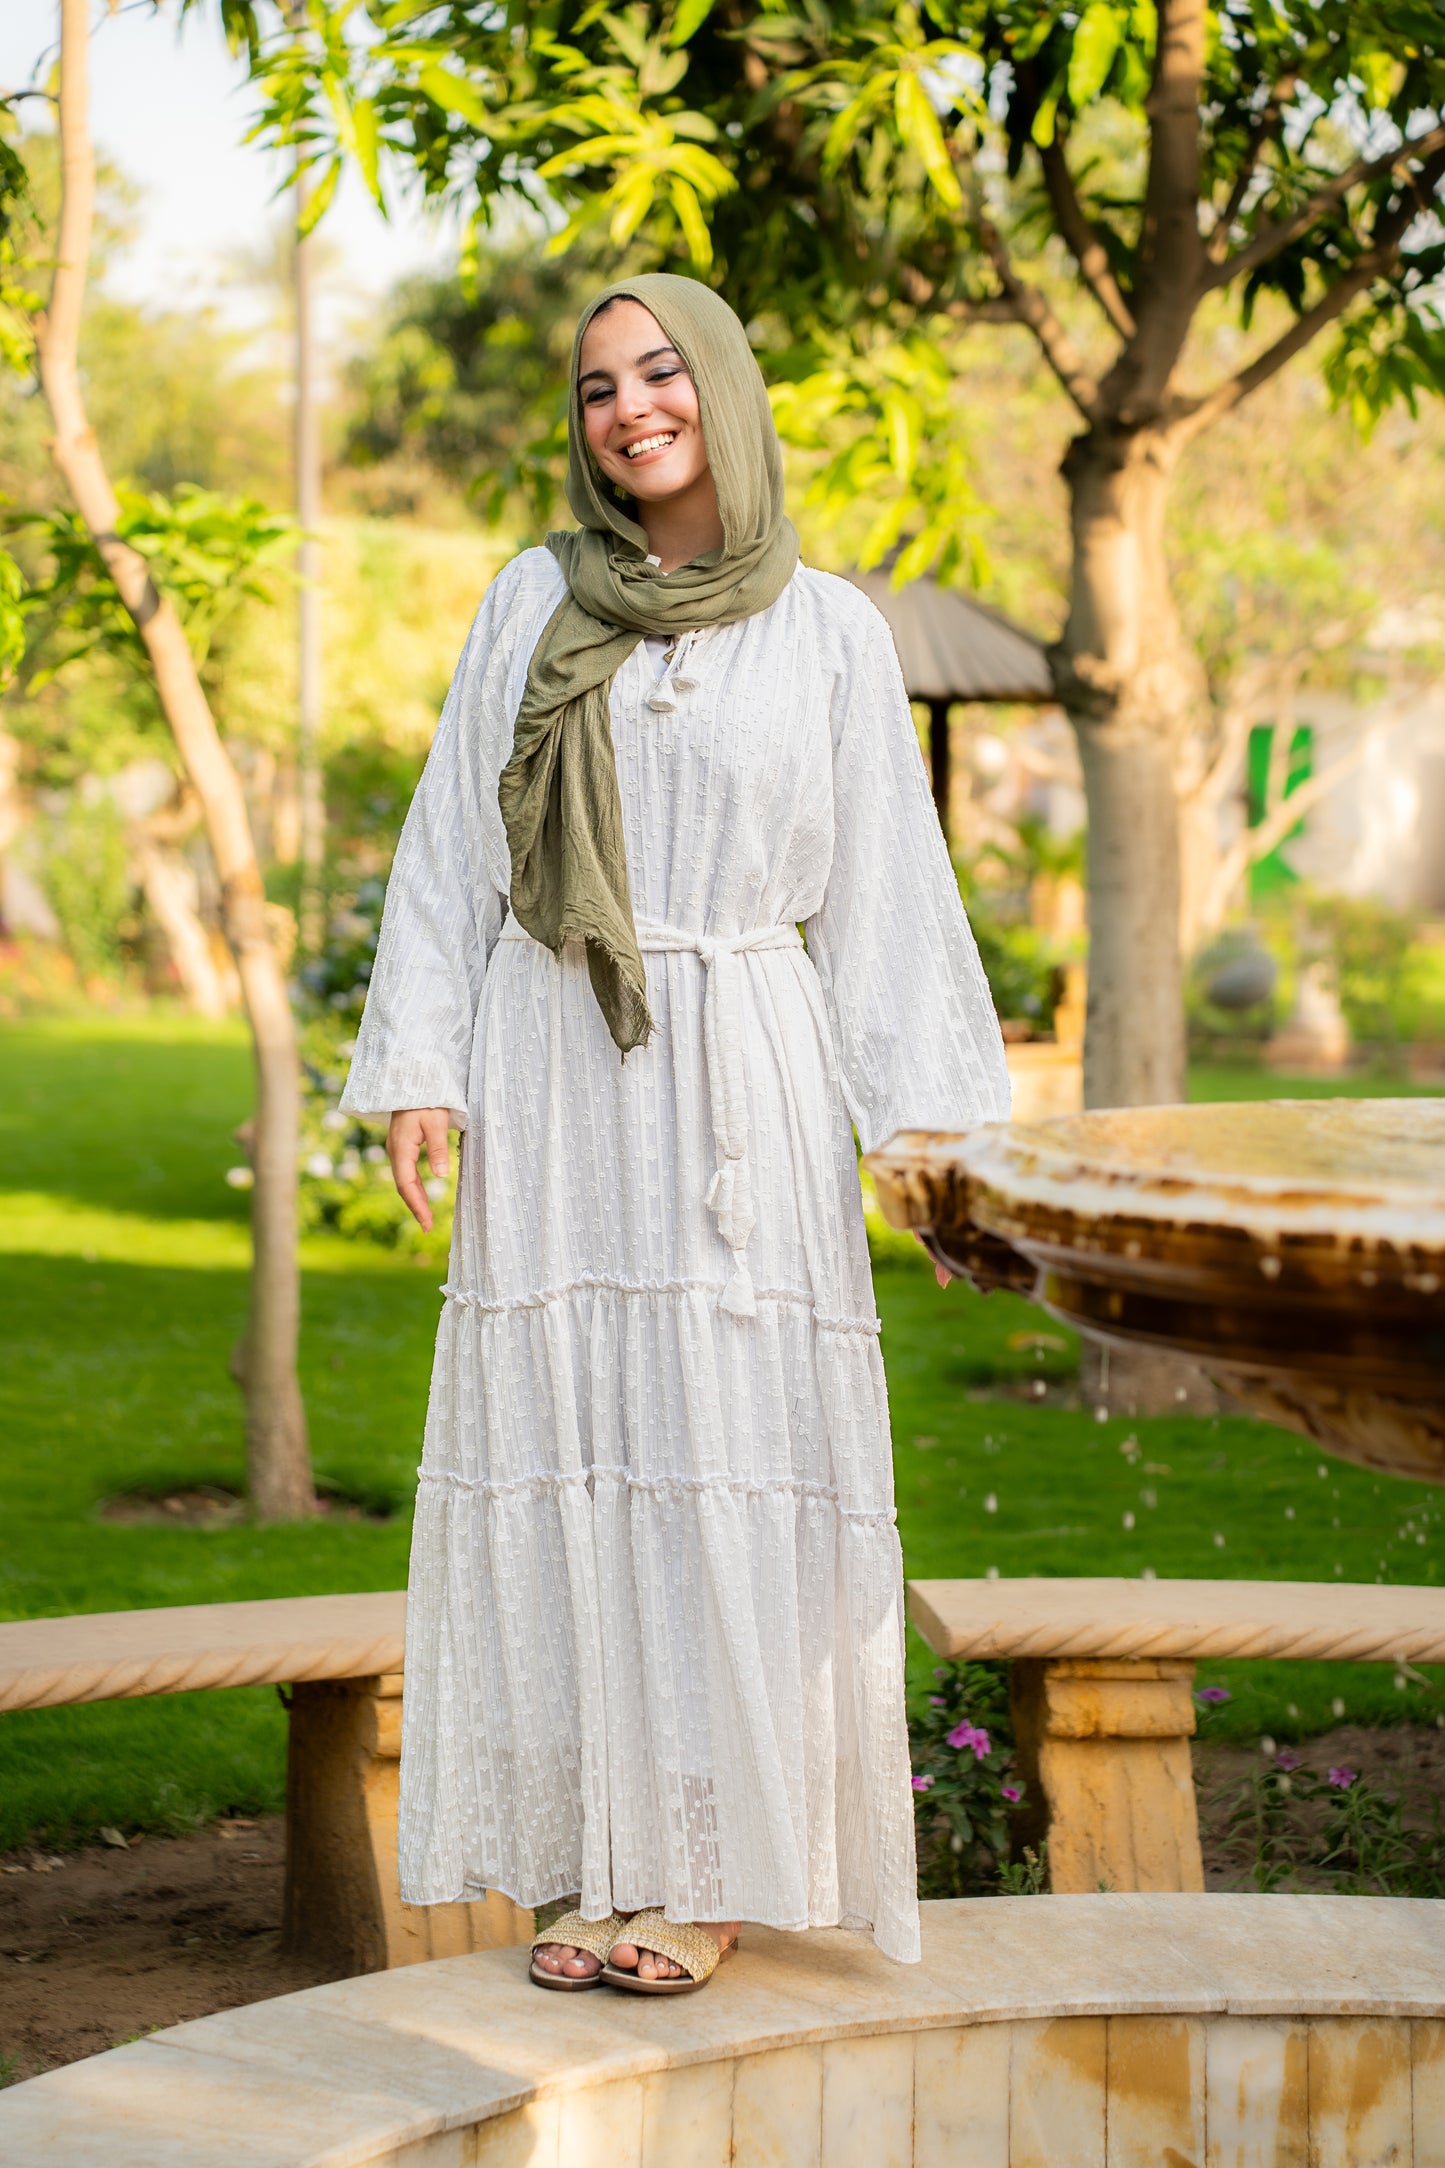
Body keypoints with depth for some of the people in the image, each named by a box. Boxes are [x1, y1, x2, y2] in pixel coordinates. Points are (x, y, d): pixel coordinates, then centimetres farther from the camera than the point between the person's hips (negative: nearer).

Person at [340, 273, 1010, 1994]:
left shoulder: (828, 629, 5)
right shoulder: (530, 606, 9)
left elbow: (882, 882, 3)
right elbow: (451, 849, 8)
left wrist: (924, 1112, -4)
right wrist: (419, 1068, -1)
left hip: (740, 1078, -2)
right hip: (555, 1075, 2)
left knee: (728, 1458, -5)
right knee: (567, 1450, 1)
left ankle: (715, 1865, 3)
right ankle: (600, 1854, 8)